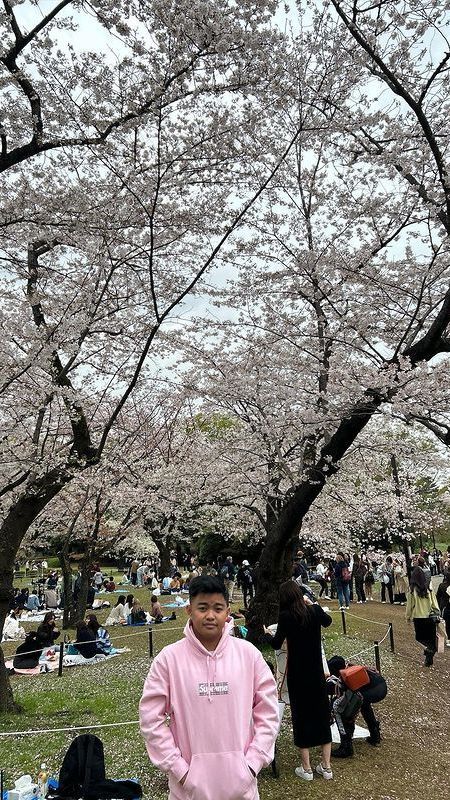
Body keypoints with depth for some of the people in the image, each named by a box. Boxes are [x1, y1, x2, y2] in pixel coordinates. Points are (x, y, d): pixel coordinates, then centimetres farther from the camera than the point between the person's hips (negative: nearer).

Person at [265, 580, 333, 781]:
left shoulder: (286, 616, -18)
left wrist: (267, 634, 5)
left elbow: (276, 644, -14)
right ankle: (326, 767, 23)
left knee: (301, 715, 10)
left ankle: (306, 769, 19)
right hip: (316, 672, 3)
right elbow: (327, 621, 15)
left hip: (297, 674, -3)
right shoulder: (314, 610, -7)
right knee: (322, 713, 15)